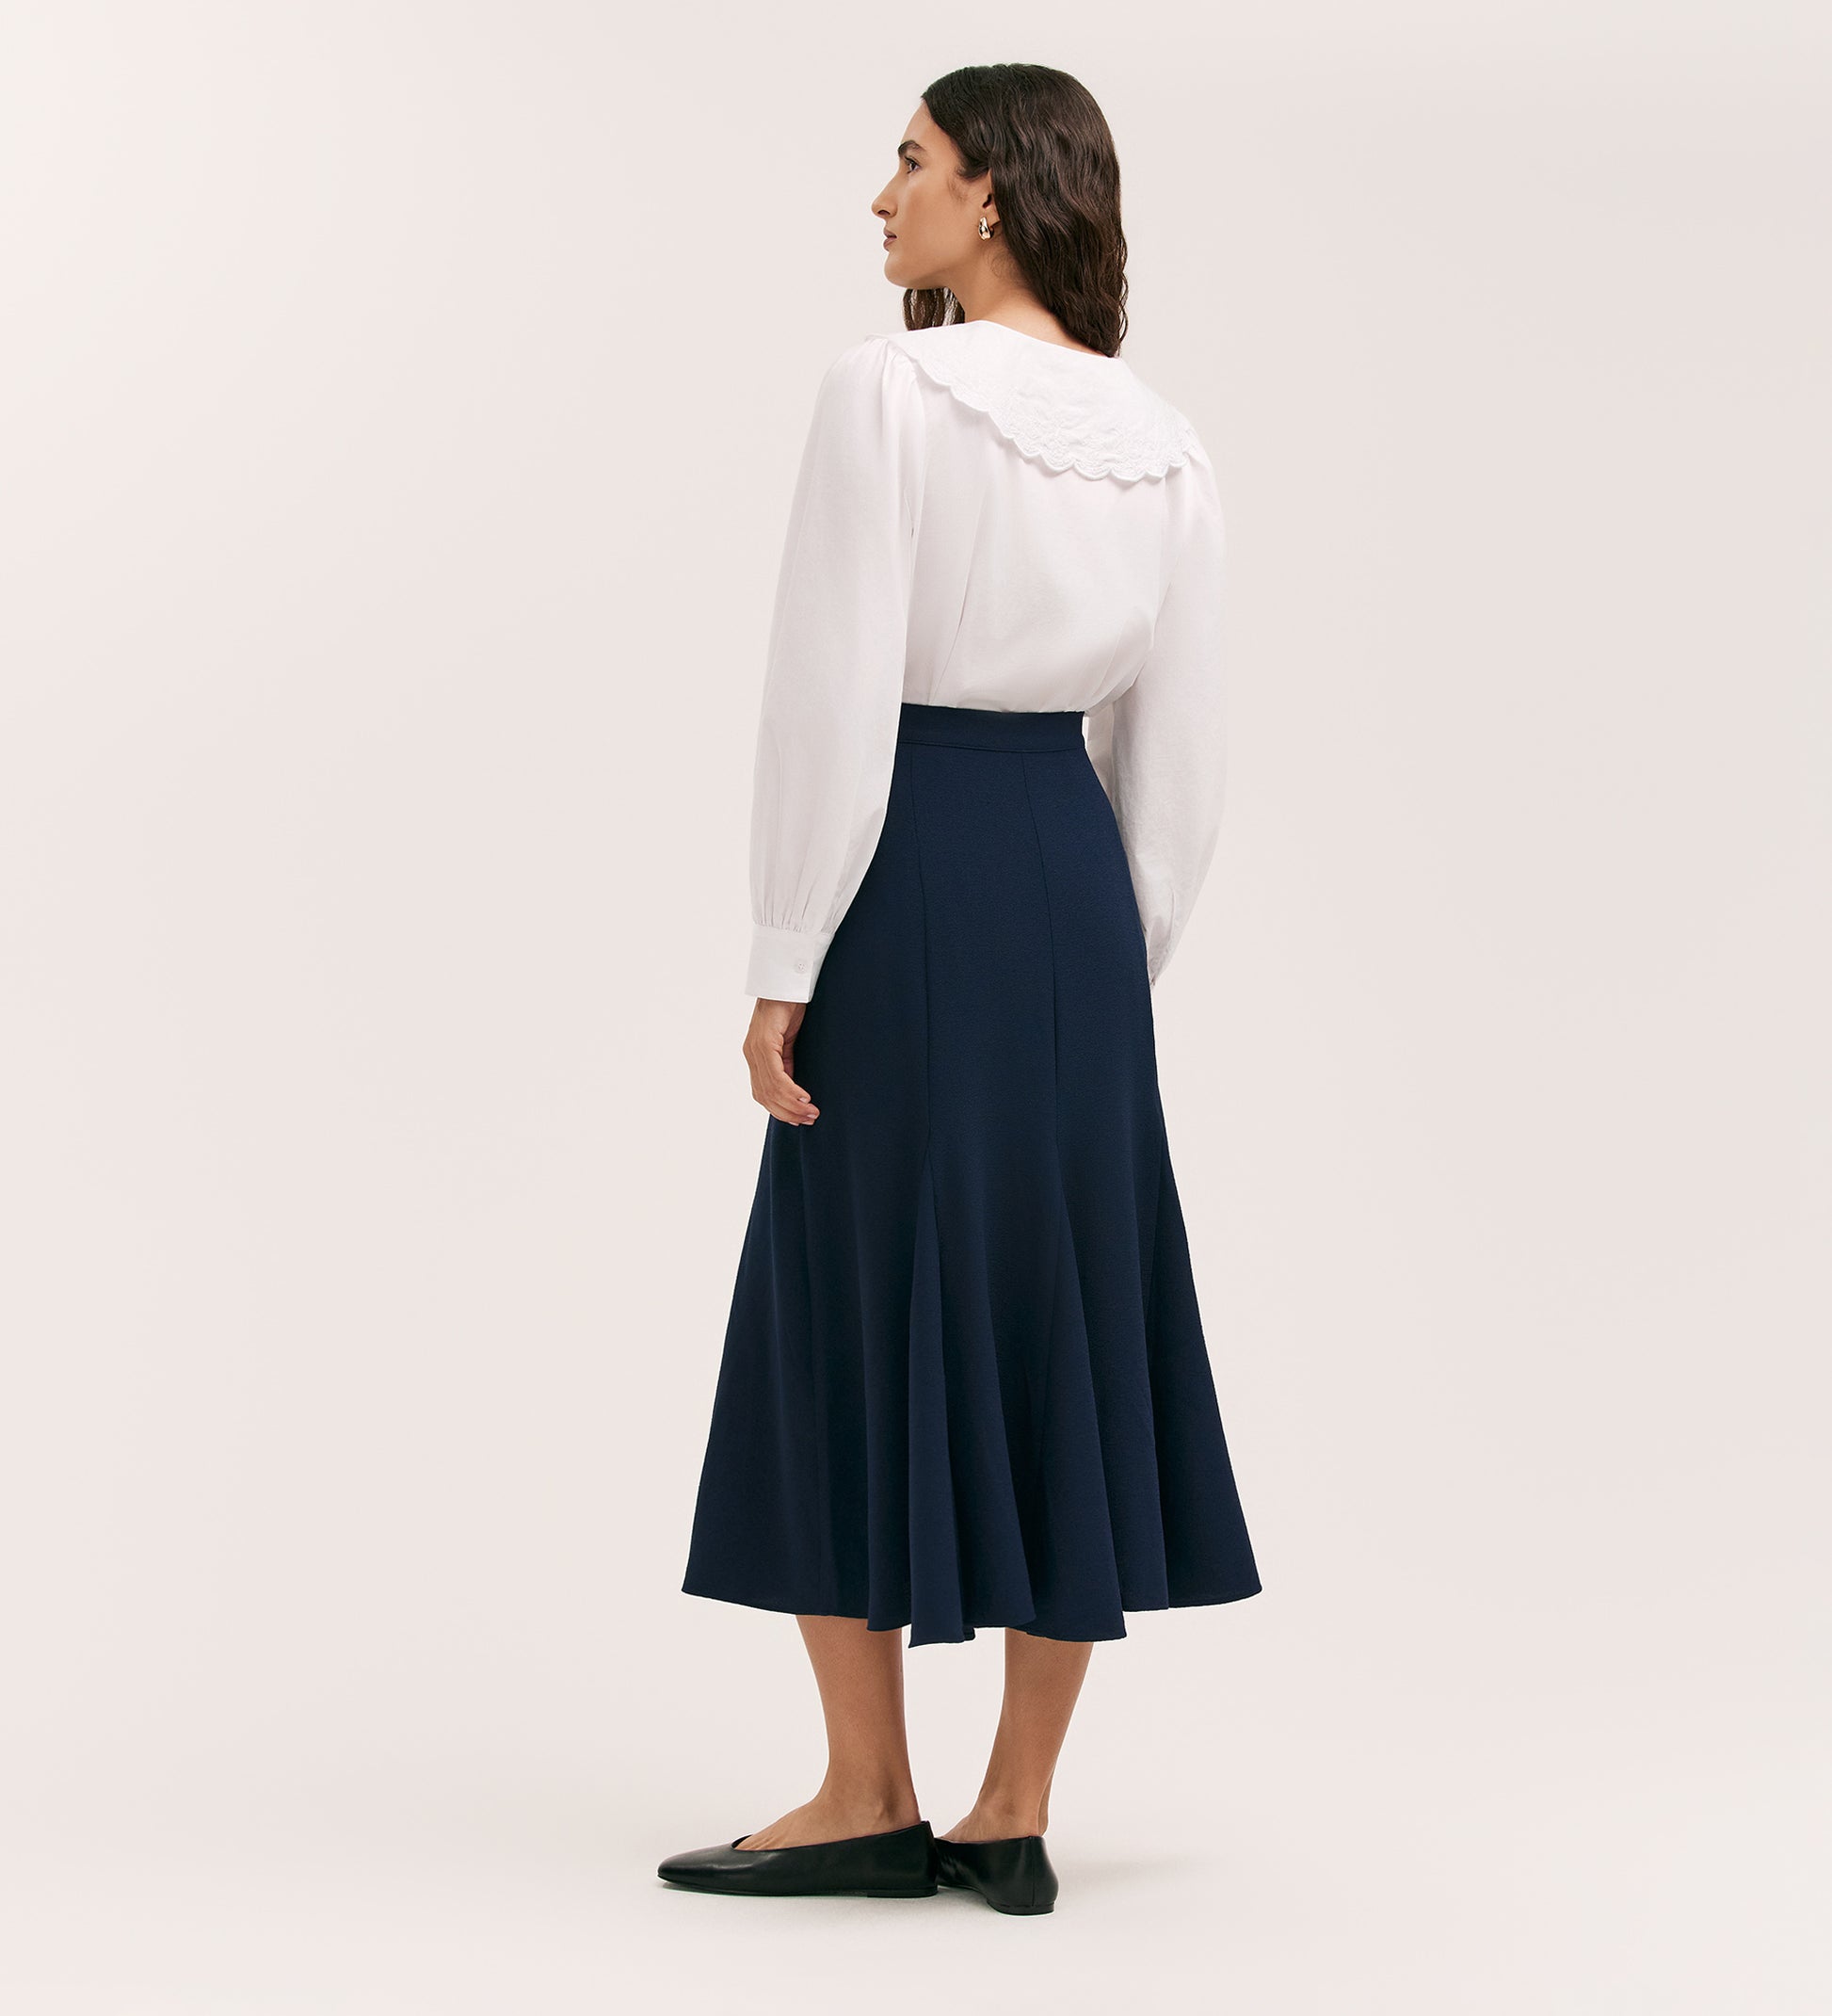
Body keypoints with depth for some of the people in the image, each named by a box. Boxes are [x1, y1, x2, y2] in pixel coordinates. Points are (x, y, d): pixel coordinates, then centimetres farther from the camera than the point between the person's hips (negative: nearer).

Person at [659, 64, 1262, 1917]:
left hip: (909, 879, -6)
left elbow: (834, 699, -14)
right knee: (1064, 1326, 9)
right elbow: (1176, 755, 10)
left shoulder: (888, 392, -10)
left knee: (855, 1310, 5)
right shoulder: (1161, 445, 9)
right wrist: (1121, 970, 17)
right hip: (1078, 882, 6)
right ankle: (1013, 1820, 13)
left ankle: (868, 1801, 10)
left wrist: (782, 968, -10)